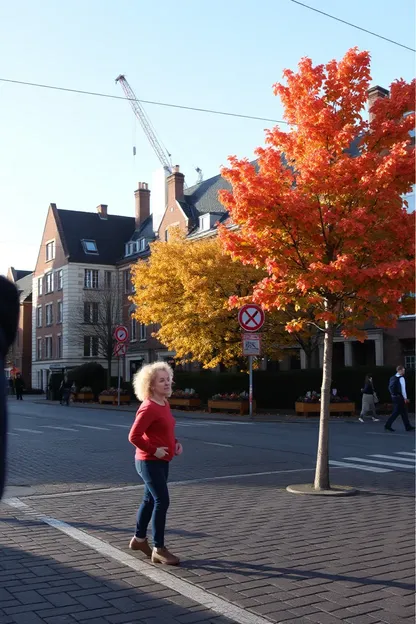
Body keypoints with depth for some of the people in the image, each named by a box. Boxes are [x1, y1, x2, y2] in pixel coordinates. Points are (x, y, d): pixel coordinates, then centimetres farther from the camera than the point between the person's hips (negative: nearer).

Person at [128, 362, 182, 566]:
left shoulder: (164, 404, 8)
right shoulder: (148, 408, -20)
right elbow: (134, 436, -23)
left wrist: (175, 443, 5)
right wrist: (154, 450, -20)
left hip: (161, 461, 9)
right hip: (149, 462, -9)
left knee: (150, 499, 18)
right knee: (162, 501, -9)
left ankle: (139, 538, 34)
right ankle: (158, 549, 1)